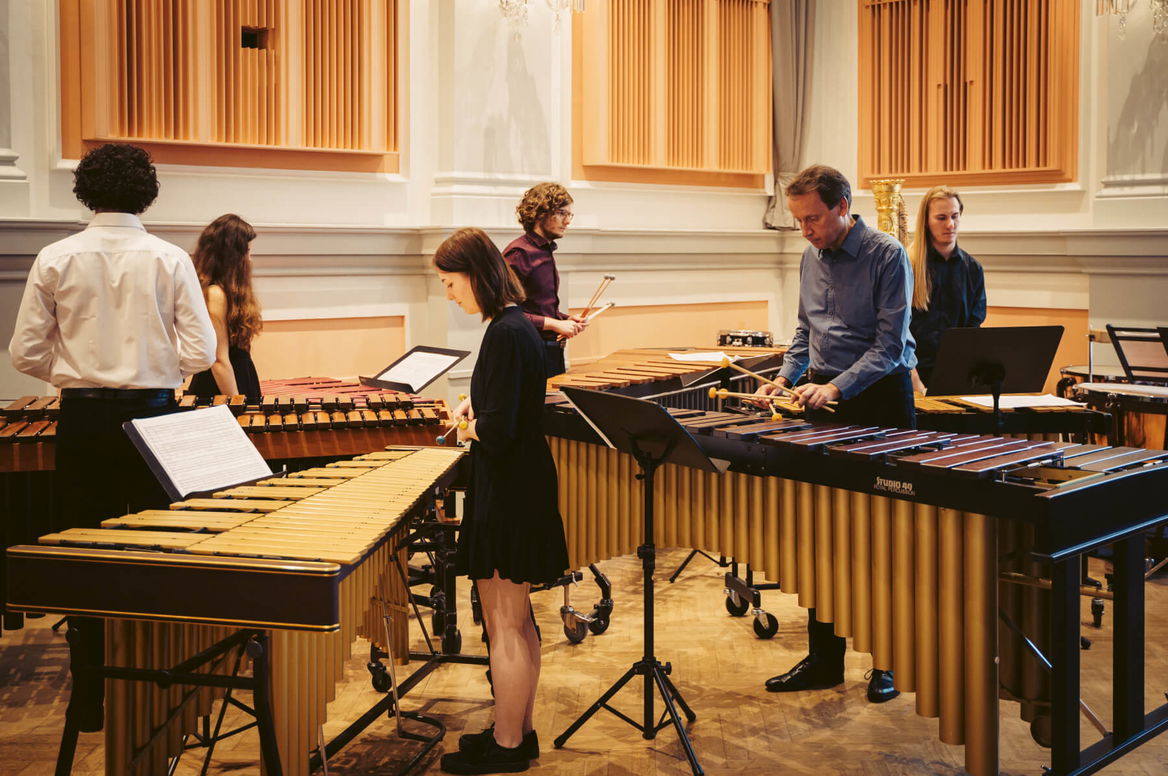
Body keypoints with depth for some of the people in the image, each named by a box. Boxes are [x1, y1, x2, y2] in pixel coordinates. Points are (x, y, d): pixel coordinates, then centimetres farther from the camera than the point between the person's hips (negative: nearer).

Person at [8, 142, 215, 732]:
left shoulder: (55, 259, -4)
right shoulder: (170, 259, -5)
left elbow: (26, 353, -3)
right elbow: (200, 352, -7)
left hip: (82, 419, 0)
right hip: (151, 414, 0)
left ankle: (91, 698, 17)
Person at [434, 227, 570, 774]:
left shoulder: (505, 334, -21)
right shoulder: (519, 325, 8)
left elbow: (498, 430, -25)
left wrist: (471, 425, -6)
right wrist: (477, 411, 3)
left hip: (507, 498, -10)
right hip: (520, 490, 10)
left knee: (505, 625, 3)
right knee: (514, 621, 19)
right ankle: (519, 730, 32)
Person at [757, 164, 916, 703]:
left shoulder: (888, 256, -10)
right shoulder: (810, 259, 10)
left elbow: (890, 344, -15)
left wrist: (836, 387, -25)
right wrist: (787, 376, 4)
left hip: (880, 400, -6)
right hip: (824, 402, 6)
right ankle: (824, 658, 18)